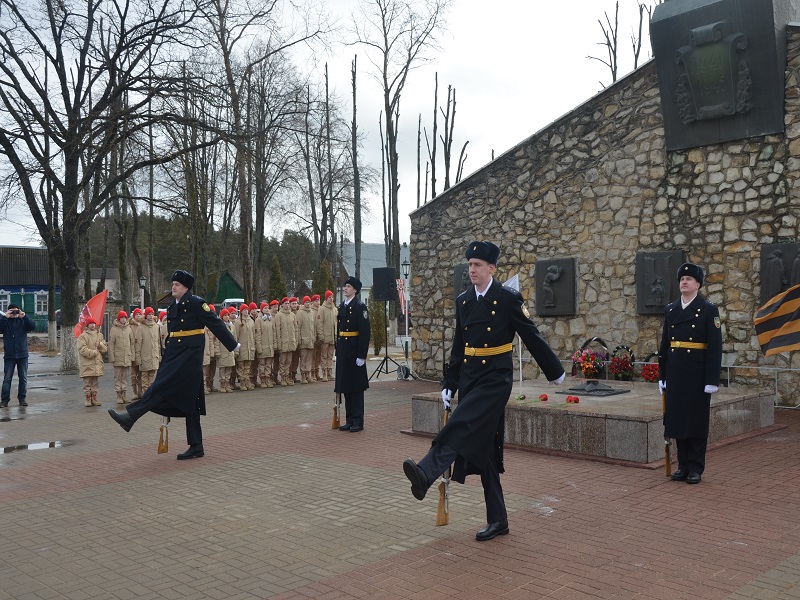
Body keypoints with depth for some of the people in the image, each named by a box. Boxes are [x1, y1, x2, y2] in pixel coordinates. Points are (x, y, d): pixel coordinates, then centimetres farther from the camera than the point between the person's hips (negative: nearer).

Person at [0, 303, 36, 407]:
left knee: (23, 378, 6)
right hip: (9, 355, -1)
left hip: (22, 355, 1)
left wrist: (24, 316, -21)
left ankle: (22, 398, 13)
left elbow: (33, 326, -12)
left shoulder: (23, 321, 4)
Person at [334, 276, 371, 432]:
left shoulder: (360, 307, -10)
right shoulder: (342, 307, 13)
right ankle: (350, 420, 19)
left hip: (354, 351, -8)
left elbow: (365, 332, -14)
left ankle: (358, 421, 7)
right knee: (345, 387, 11)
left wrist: (362, 355, -18)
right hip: (343, 351, 8)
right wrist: (338, 351, 15)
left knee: (356, 387, -1)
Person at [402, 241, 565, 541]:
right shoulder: (462, 301, 9)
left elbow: (532, 337, -1)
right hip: (468, 379, 6)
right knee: (482, 449, 8)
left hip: (495, 379, -6)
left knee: (462, 426, -29)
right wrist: (449, 386, 14)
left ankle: (426, 474, -46)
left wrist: (555, 371, 8)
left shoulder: (508, 299, -7)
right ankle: (498, 519, 16)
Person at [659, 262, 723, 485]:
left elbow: (715, 347, -8)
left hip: (697, 374, -4)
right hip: (675, 374, 4)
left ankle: (695, 468, 12)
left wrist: (712, 380, -12)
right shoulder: (670, 310, 10)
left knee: (697, 421, 3)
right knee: (678, 420, 8)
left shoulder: (708, 310, -4)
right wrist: (662, 376, 11)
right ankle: (683, 466, 18)